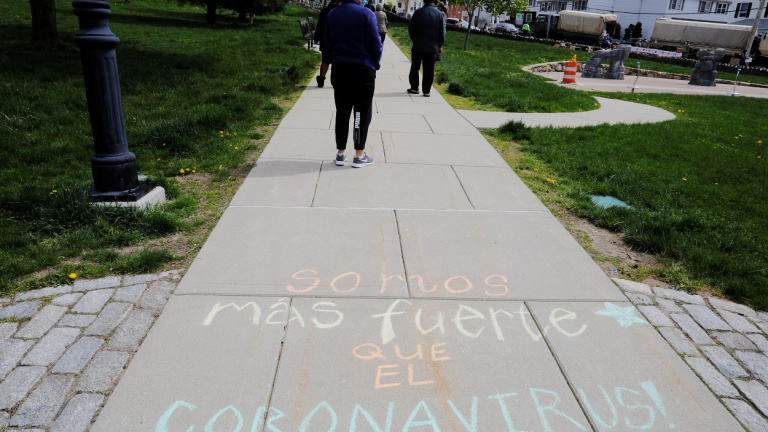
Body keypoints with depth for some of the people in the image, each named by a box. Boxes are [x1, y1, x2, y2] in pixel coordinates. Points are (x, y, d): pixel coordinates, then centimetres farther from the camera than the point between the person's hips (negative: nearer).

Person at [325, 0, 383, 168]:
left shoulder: (331, 15, 6)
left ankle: (340, 154, 14)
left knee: (342, 112, 10)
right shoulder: (366, 14, -11)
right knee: (362, 113, 3)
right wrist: (376, 65, 7)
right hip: (362, 70, -5)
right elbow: (375, 44, -9)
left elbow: (328, 44, 11)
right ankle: (359, 155, 6)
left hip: (339, 69, 5)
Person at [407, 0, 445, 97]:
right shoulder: (439, 14, -2)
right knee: (429, 70, 6)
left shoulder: (418, 12, -7)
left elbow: (411, 28, -3)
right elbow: (442, 32, 3)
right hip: (432, 47, 1)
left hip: (418, 46, -1)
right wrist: (440, 45, 13)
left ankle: (414, 88, 14)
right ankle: (426, 91, 6)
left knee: (415, 67, 12)